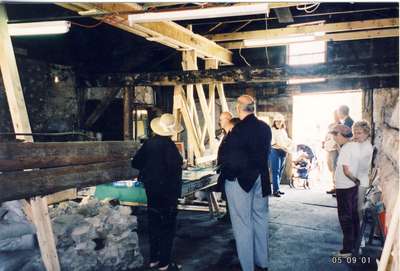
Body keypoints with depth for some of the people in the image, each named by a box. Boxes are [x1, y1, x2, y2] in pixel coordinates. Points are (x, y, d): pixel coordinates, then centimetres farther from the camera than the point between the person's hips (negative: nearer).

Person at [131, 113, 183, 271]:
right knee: (167, 227, 3)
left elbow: (135, 163, 6)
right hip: (167, 191, -7)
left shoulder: (149, 143, 1)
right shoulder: (168, 145, -17)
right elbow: (175, 167, -22)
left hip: (151, 188, 7)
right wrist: (176, 189, -6)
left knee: (154, 224, 15)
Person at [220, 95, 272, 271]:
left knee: (243, 223, 4)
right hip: (261, 178, 7)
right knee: (260, 219, 18)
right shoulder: (265, 128, 0)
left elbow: (233, 161, -23)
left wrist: (223, 163, -5)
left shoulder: (238, 130, -22)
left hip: (240, 180, -7)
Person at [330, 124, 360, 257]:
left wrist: (355, 180, -11)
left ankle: (347, 249, 9)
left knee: (345, 218, 1)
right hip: (353, 186, 8)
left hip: (344, 188, -8)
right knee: (353, 216, 17)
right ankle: (355, 244, 28)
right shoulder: (356, 145, 4)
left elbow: (346, 171, -23)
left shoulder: (345, 149, -20)